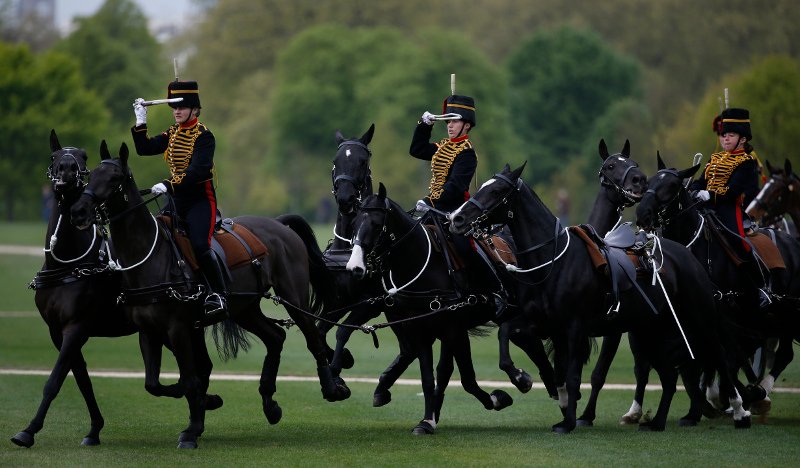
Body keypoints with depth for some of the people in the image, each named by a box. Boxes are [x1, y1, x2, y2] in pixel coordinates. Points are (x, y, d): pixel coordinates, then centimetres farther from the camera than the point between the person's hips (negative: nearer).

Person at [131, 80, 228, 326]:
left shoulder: (203, 135, -11)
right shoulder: (173, 133, 12)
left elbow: (198, 170, -23)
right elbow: (145, 149, 10)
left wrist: (169, 185, -33)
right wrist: (141, 121, 1)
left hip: (201, 199, -8)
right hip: (177, 199, 8)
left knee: (200, 245, -25)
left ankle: (219, 296, -19)